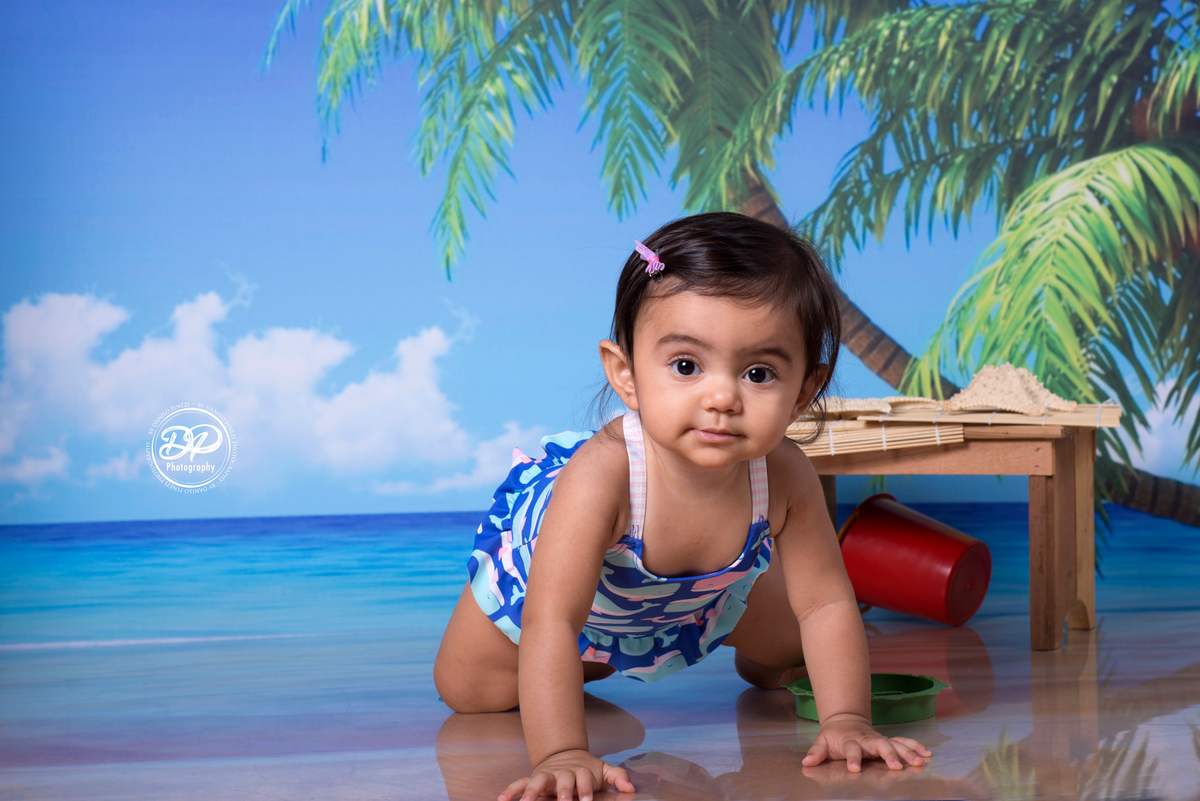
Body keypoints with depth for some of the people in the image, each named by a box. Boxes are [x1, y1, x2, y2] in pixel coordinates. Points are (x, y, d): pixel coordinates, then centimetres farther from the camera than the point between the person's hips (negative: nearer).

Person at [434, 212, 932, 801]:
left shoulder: (785, 479, -37)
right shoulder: (600, 476, -50)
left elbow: (827, 604, -25)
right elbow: (550, 623, -51)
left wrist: (846, 721, -34)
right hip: (537, 557, -3)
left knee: (788, 653, 17)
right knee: (469, 690, 8)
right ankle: (593, 662, 33)